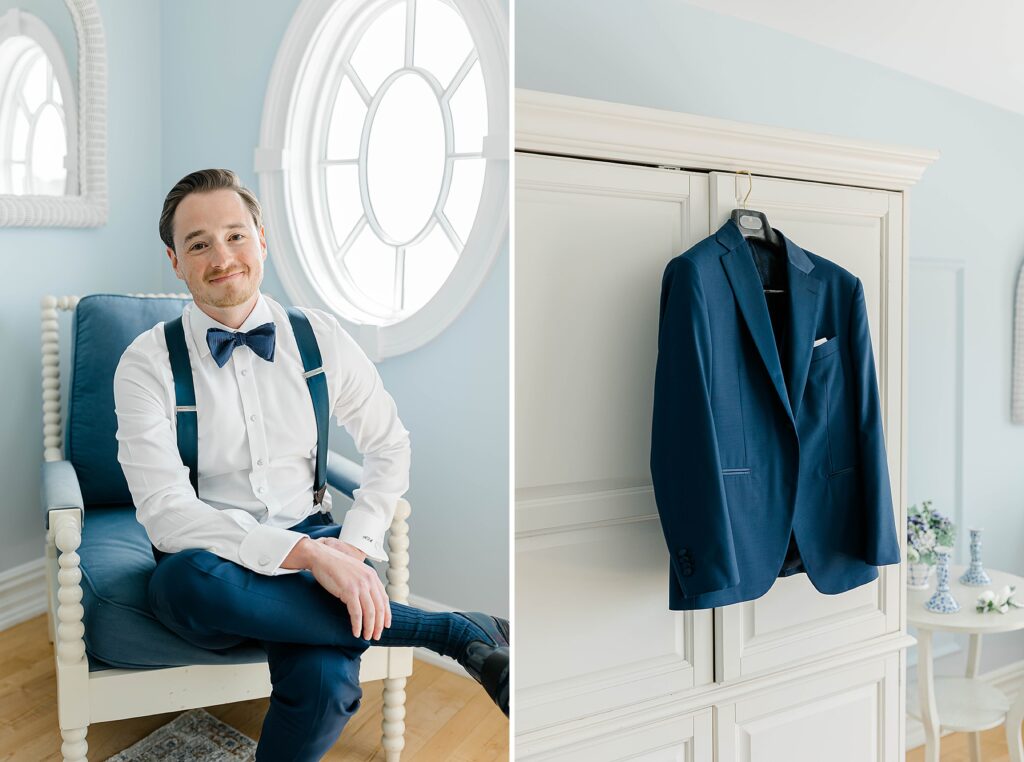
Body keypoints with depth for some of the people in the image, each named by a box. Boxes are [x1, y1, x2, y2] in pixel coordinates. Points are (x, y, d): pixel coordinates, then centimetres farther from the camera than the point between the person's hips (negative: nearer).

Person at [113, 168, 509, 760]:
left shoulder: (320, 336, 2)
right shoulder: (147, 364, -6)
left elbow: (391, 446, 8)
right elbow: (165, 513, -17)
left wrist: (352, 547, -9)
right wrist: (310, 555, -28)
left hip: (312, 544, 1)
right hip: (210, 562, 0)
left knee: (326, 678, -33)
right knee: (197, 578, -39)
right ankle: (459, 632, -26)